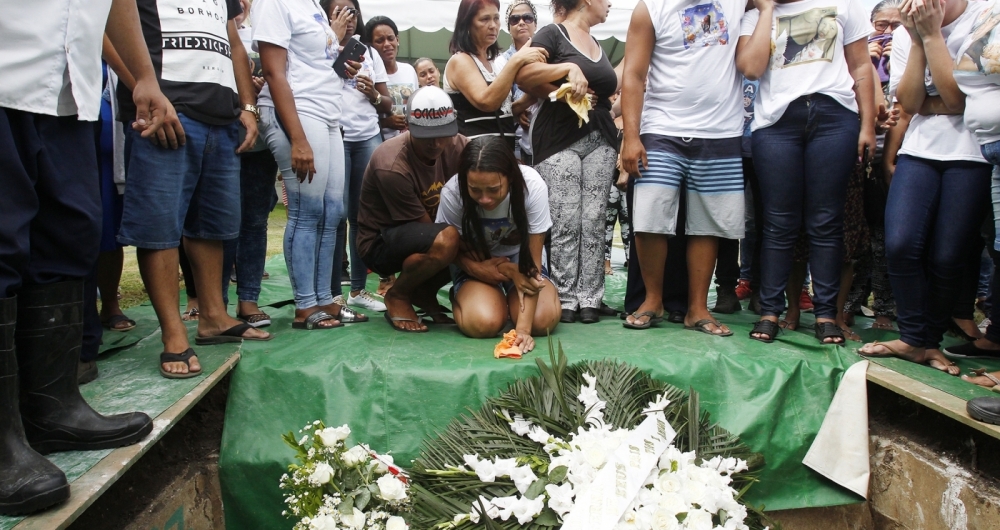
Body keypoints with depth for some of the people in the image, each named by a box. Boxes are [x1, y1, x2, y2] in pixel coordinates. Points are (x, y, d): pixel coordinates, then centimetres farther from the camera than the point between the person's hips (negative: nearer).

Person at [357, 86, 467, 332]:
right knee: (446, 240, -35)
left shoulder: (458, 146, -13)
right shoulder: (392, 167, -28)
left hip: (428, 232, 7)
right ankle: (397, 296, -5)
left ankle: (424, 292, 6)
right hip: (381, 242, -6)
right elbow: (428, 228, -22)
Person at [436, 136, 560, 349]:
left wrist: (523, 327, -33)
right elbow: (455, 250, -11)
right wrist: (508, 270, -27)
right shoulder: (452, 193, -29)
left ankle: (510, 296, 11)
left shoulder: (532, 186, -30)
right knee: (483, 323, -28)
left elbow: (533, 260, -24)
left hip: (520, 259, 1)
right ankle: (462, 296, 8)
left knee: (543, 320, -24)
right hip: (475, 264, 0)